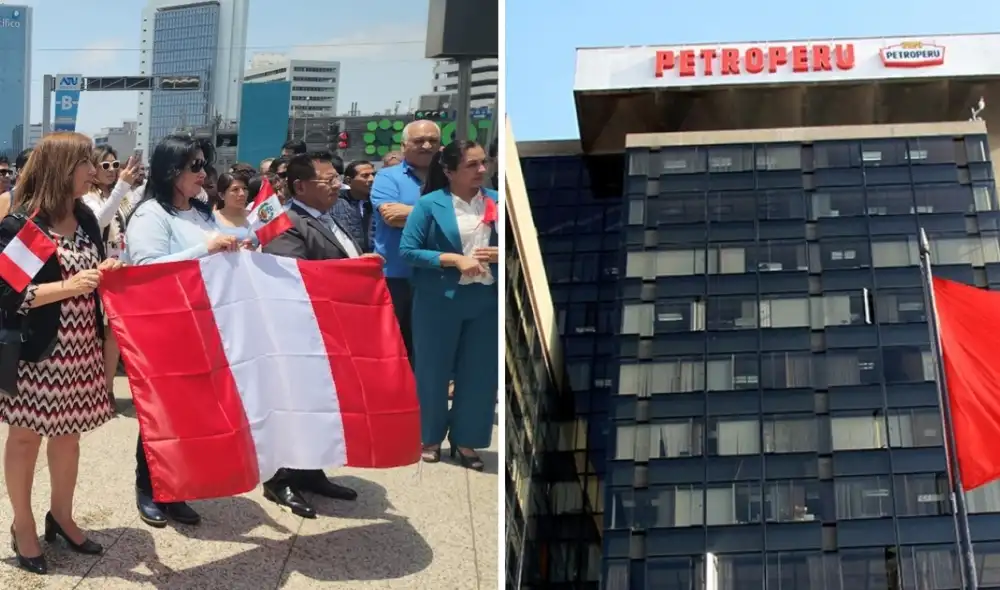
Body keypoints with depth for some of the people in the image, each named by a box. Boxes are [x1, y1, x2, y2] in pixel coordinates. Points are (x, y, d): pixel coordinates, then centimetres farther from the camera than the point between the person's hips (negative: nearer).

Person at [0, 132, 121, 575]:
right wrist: (68, 287, -25)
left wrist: (106, 273, -4)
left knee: (68, 433, 15)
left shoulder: (85, 218, 7)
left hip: (81, 349, 6)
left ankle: (61, 517, 31)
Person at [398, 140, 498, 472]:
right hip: (439, 300, -3)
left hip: (487, 299, 3)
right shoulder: (430, 204, -6)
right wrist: (454, 260, -17)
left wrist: (501, 254, -11)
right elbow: (407, 250, -9)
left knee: (480, 372, 9)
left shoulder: (497, 202, 4)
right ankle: (431, 438, 26)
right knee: (434, 370, 9)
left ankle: (465, 440, 25)